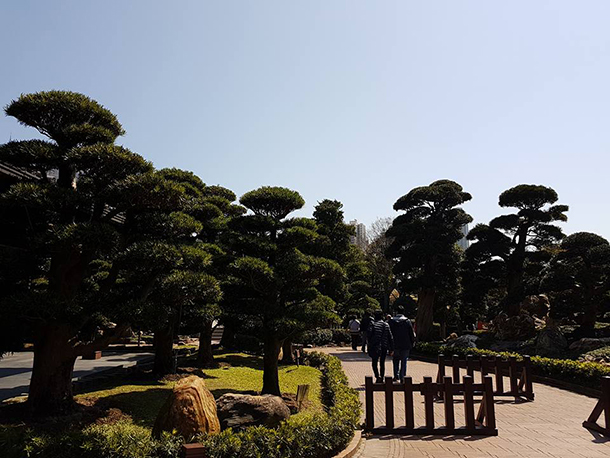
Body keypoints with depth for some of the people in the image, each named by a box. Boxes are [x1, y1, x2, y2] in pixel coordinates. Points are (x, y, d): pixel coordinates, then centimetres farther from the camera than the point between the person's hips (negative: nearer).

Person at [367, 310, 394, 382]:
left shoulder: (372, 324, -6)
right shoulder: (386, 325, 3)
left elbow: (369, 336, -14)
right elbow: (390, 337, 3)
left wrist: (370, 344, 0)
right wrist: (391, 348, 6)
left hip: (375, 346, -3)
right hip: (384, 346, 3)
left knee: (375, 362, 7)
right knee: (382, 362, 16)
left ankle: (377, 376, -14)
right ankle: (382, 378, 19)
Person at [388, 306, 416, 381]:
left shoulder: (392, 321, -2)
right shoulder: (407, 321, -4)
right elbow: (412, 333, -2)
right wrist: (412, 342, 9)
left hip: (395, 345, 1)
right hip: (405, 345, -1)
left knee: (396, 360, 15)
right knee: (404, 361, 8)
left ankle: (396, 376, 9)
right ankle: (402, 376, 6)